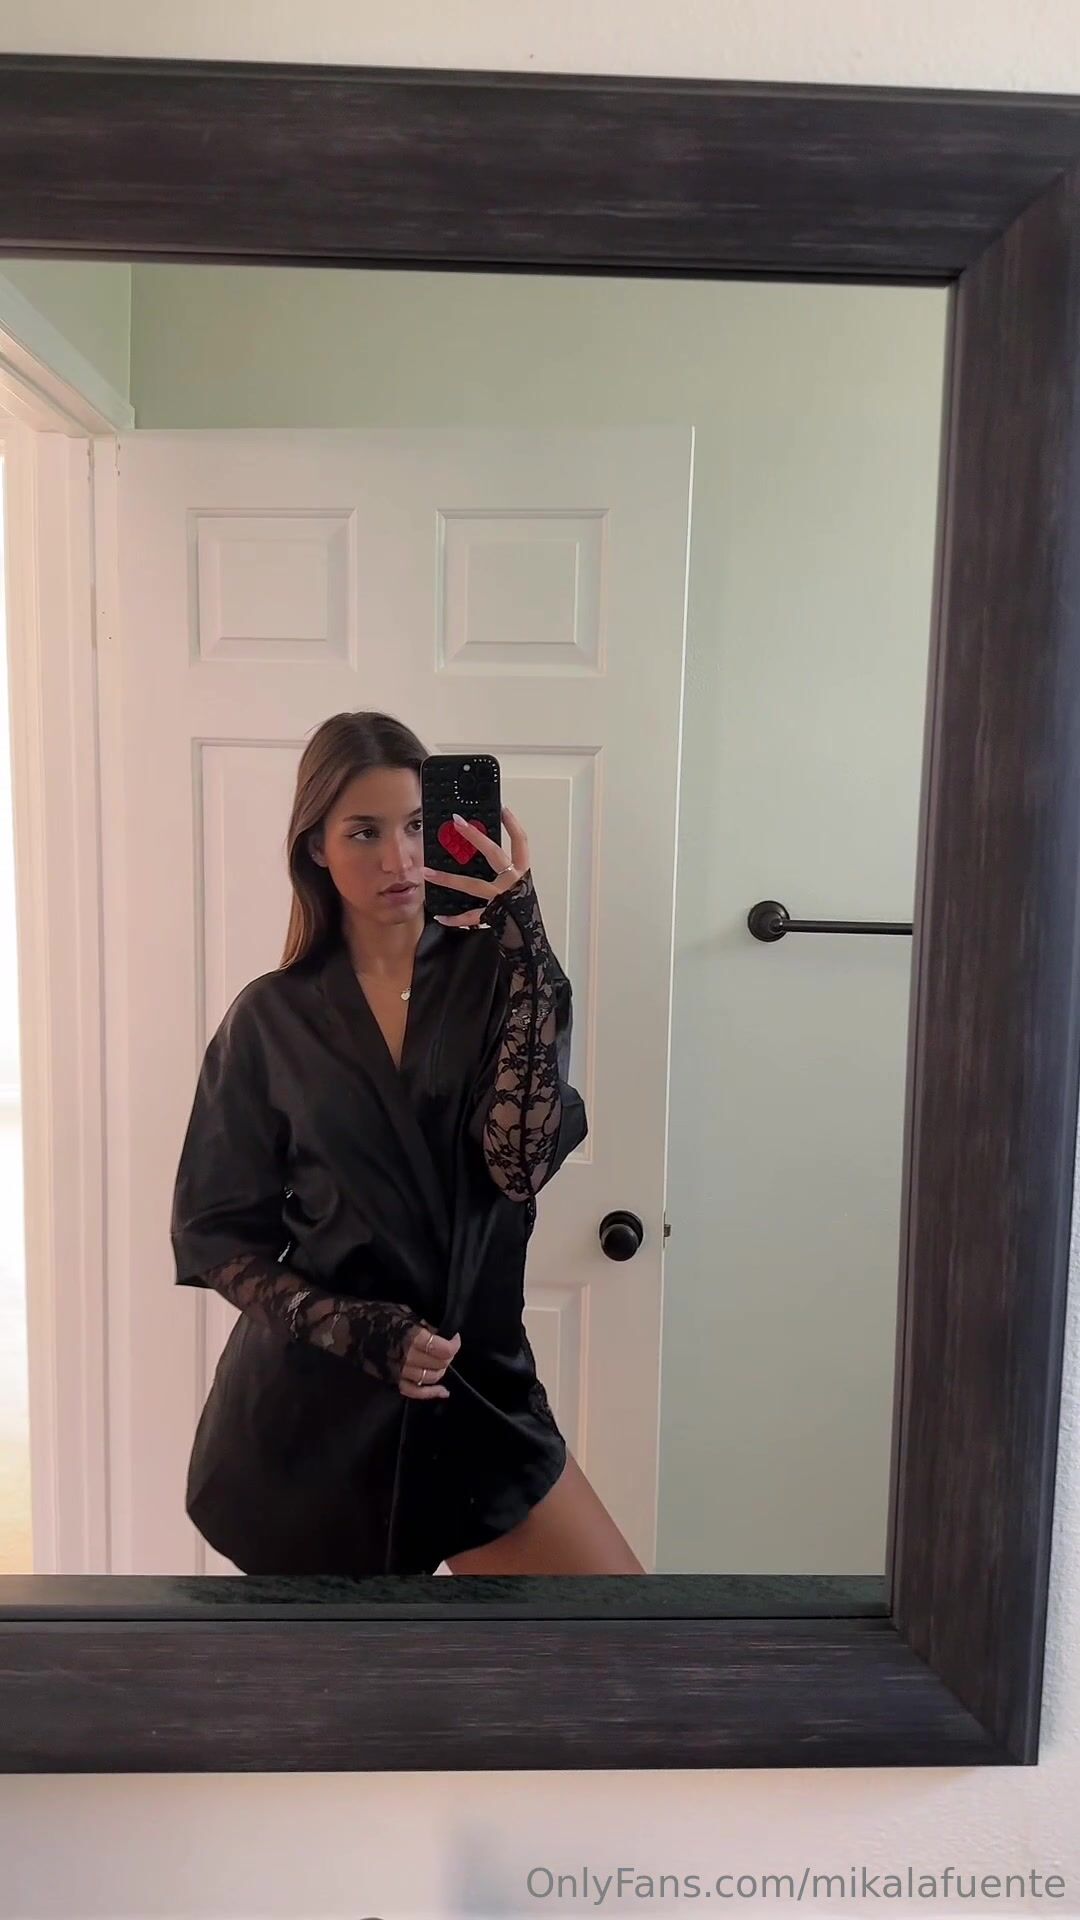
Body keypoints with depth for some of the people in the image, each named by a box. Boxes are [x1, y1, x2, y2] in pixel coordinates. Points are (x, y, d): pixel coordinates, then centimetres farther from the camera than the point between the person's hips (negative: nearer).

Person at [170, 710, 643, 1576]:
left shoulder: (497, 975, -5)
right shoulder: (272, 1017, -3)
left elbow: (523, 1162, -20)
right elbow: (216, 1232, -1)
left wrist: (520, 934, -24)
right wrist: (350, 1328, -16)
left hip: (479, 1387, 1)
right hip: (309, 1406, 0)